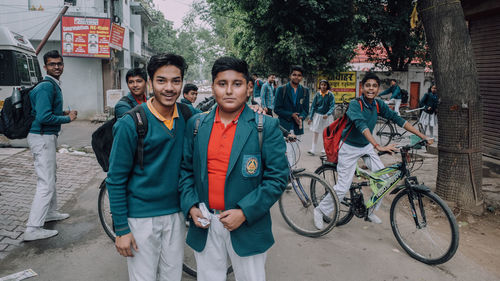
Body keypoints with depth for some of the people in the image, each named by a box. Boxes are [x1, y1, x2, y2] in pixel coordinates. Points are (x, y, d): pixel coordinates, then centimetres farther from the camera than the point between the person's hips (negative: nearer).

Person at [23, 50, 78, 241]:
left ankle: (50, 212, 38)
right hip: (42, 138, -11)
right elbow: (44, 117, -25)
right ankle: (33, 229, -6)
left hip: (47, 137, 11)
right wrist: (67, 119, -13)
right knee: (46, 183, -10)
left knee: (50, 177, 22)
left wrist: (64, 113, 8)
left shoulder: (54, 85, 14)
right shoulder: (46, 87, -18)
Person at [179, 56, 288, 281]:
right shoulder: (196, 124, 3)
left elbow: (277, 177, -11)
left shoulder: (267, 127, -8)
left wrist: (244, 212, -17)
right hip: (204, 225, 3)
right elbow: (186, 169, 10)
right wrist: (190, 206, -3)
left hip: (248, 227, -3)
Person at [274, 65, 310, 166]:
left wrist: (301, 117, -14)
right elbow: (277, 109, -4)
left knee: (293, 153, 8)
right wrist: (291, 115, -16)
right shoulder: (282, 89, 0)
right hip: (284, 126, -3)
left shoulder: (305, 91, 10)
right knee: (289, 152, -10)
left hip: (297, 127, 3)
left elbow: (306, 109, 9)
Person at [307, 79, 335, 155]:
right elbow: (313, 106, 1)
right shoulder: (317, 94, -4)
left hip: (327, 116, -1)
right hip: (317, 115, 1)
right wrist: (310, 118, -1)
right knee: (315, 132, -3)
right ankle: (313, 150, -2)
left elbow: (332, 106, -11)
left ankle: (325, 149, 24)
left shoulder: (330, 95, -9)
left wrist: (327, 114, -29)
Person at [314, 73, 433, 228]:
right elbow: (361, 125, -39)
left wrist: (423, 136, -13)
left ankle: (369, 211, 21)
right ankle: (320, 210, 15)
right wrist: (378, 146, -53)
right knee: (342, 187, -7)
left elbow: (397, 119, -7)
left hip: (367, 146, 6)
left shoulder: (378, 105, -5)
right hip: (350, 148, -6)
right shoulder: (355, 104, -24)